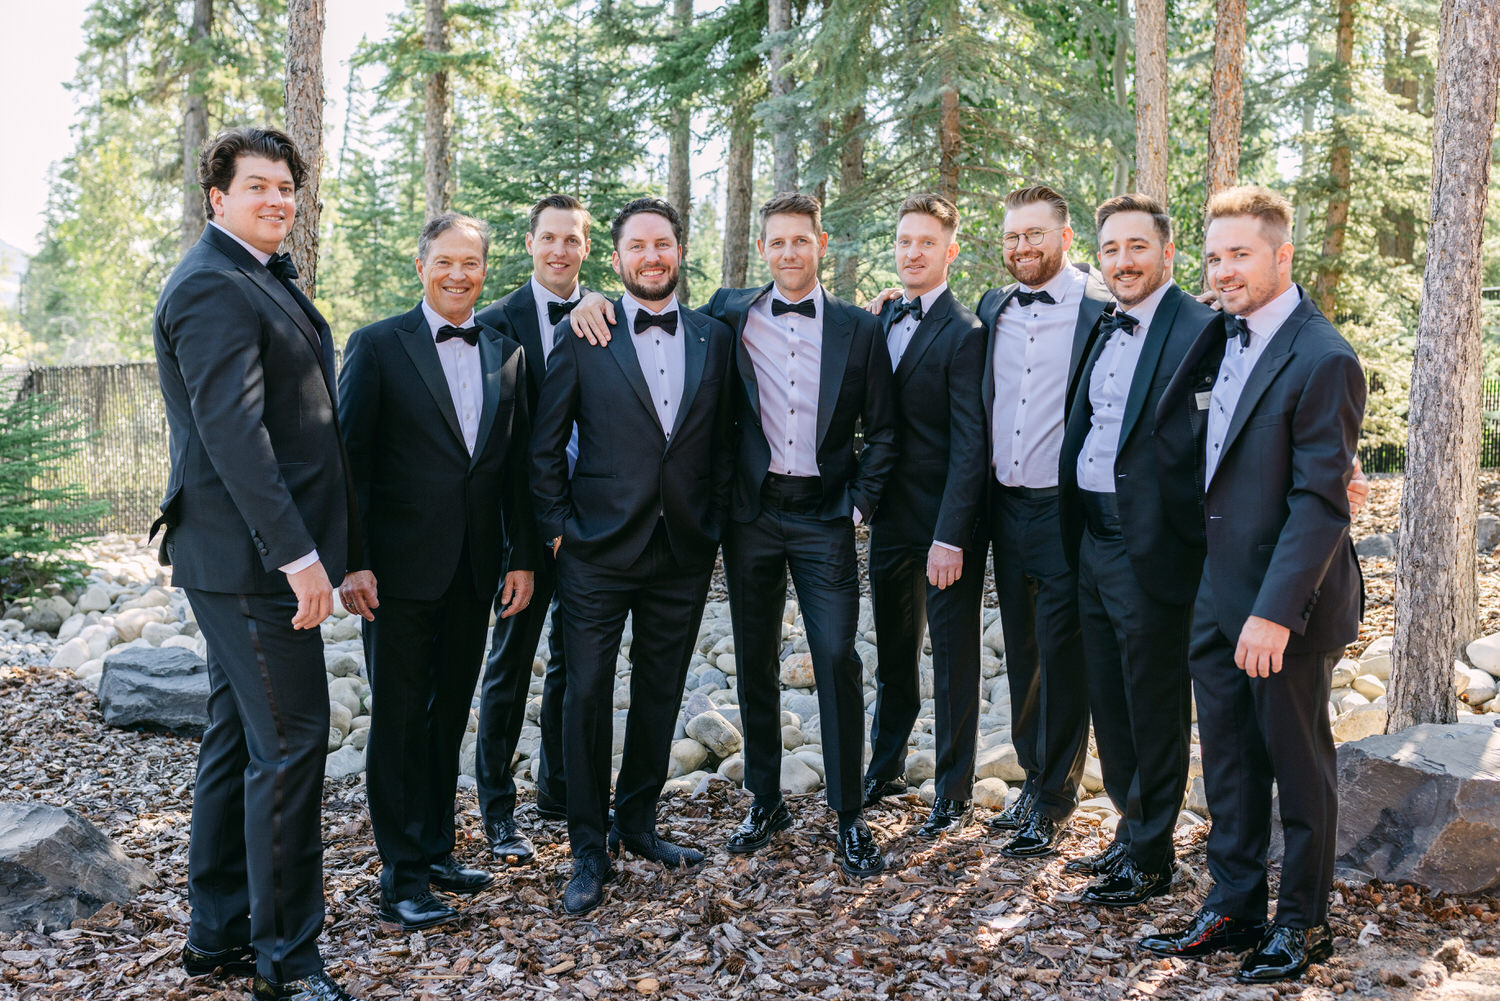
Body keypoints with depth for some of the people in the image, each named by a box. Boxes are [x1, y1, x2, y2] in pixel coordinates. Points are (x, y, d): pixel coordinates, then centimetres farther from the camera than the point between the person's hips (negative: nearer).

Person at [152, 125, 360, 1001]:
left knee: (240, 735, 15)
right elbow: (232, 433, -23)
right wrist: (296, 554, -25)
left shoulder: (262, 280, 17)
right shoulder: (212, 287, -14)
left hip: (253, 557, 10)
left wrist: (317, 547, 20)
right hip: (250, 554, -10)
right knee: (291, 741, -6)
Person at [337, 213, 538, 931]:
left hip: (475, 570, 5)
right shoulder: (378, 346, -4)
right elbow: (349, 459, -7)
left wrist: (522, 557, 6)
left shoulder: (507, 353, 10)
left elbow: (518, 464, 11)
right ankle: (402, 877, 10)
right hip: (401, 568, -5)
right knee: (399, 718, 2)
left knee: (449, 715, 14)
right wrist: (352, 562, -13)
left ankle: (436, 850, 27)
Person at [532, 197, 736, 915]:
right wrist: (558, 527, -4)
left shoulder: (715, 339, 7)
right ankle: (589, 851, 13)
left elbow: (722, 443, 12)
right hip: (599, 552, -3)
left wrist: (713, 525, 6)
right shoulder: (582, 337, -2)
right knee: (587, 695, 0)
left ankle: (637, 823, 30)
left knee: (660, 693, 13)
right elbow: (546, 445, 1)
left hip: (684, 552, 3)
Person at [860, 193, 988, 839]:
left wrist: (950, 537, -21)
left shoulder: (965, 334, -13)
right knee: (892, 652, 19)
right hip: (891, 518, 7)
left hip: (945, 522, -6)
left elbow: (970, 445, -17)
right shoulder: (881, 320, 9)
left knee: (955, 662, 5)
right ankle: (885, 767, 35)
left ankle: (954, 796, 17)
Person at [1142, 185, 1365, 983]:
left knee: (1297, 764, 8)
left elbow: (1320, 503, -20)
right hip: (1219, 596, 7)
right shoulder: (1221, 342, 10)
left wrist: (1275, 613, -23)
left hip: (1284, 609, -7)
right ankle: (1233, 907, 29)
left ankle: (1303, 924, 24)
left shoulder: (1322, 360, -15)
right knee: (1227, 762, 15)